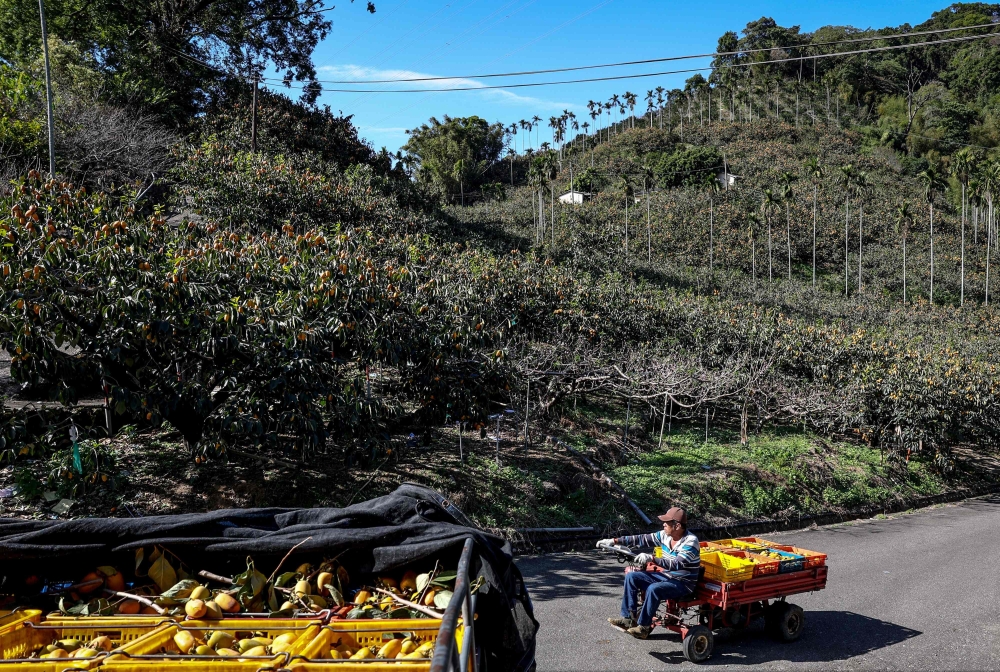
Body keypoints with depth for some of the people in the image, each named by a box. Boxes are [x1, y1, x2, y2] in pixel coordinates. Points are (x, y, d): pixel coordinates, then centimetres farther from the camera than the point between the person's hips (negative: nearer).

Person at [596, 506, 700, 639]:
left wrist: (652, 559, -43)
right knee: (631, 577, -3)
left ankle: (643, 627, -19)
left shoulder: (691, 542, -22)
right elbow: (642, 539, 4)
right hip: (665, 576, 8)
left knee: (654, 589, -34)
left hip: (683, 583, -8)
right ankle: (628, 618, 0)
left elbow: (677, 565, -33)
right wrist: (615, 541, 0)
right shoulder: (665, 536, 0)